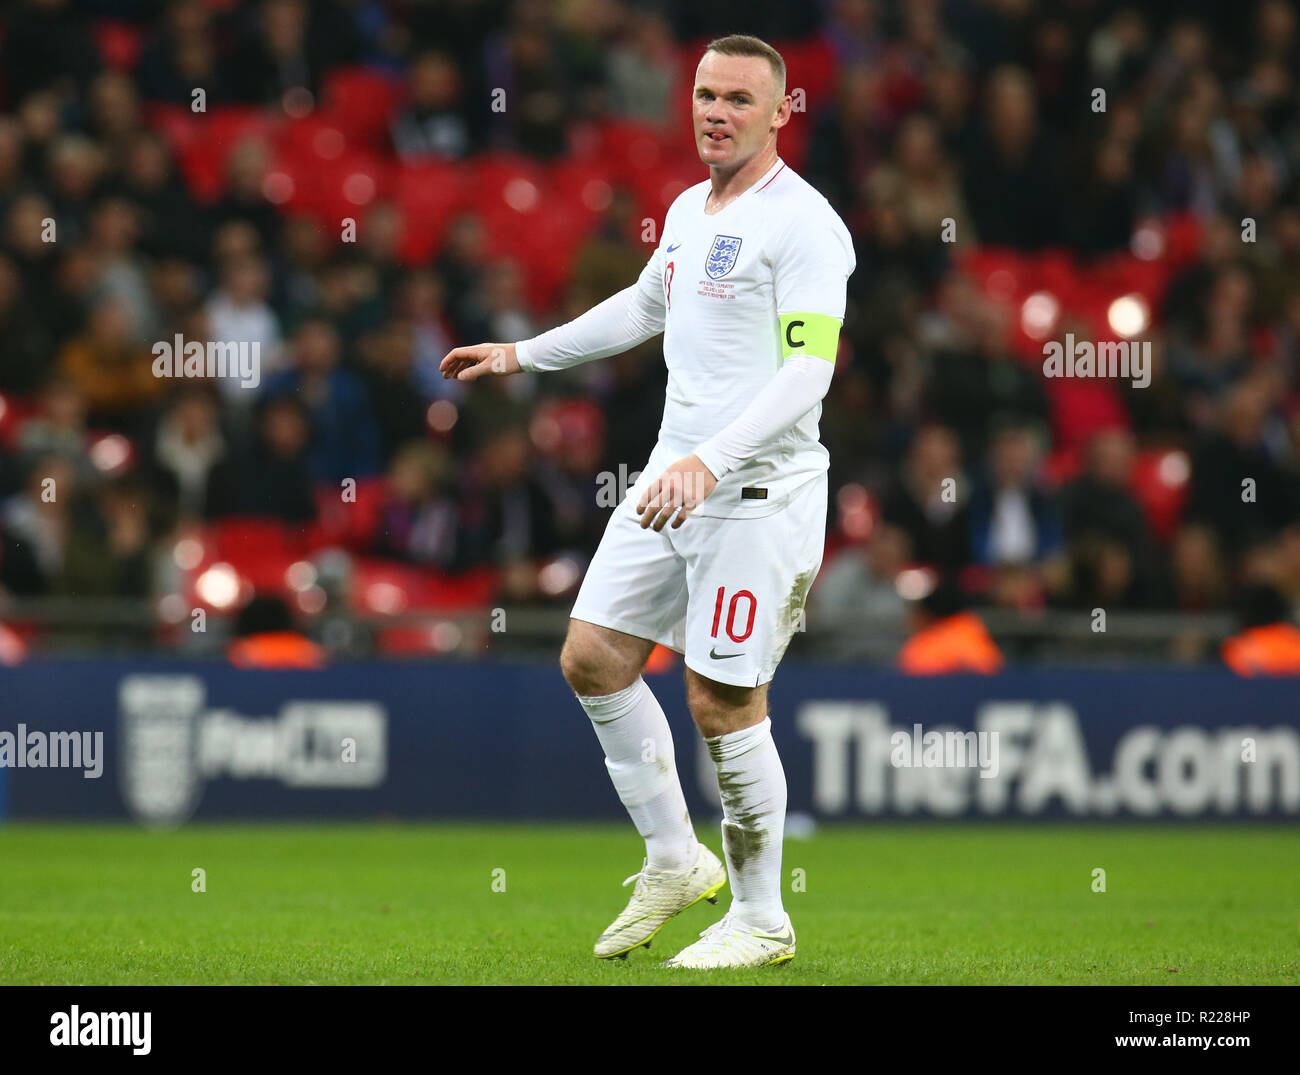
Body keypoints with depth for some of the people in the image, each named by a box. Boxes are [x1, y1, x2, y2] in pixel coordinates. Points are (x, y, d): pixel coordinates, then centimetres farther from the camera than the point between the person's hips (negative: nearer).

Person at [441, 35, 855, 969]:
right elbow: (645, 305, 33)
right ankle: (674, 860, 20)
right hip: (674, 476, 9)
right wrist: (523, 355, 38)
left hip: (757, 493, -9)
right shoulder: (689, 211, 14)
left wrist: (711, 460, -32)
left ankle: (761, 919, 9)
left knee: (723, 705, -6)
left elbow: (808, 372, -22)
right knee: (592, 657, 6)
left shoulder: (803, 225, -13)